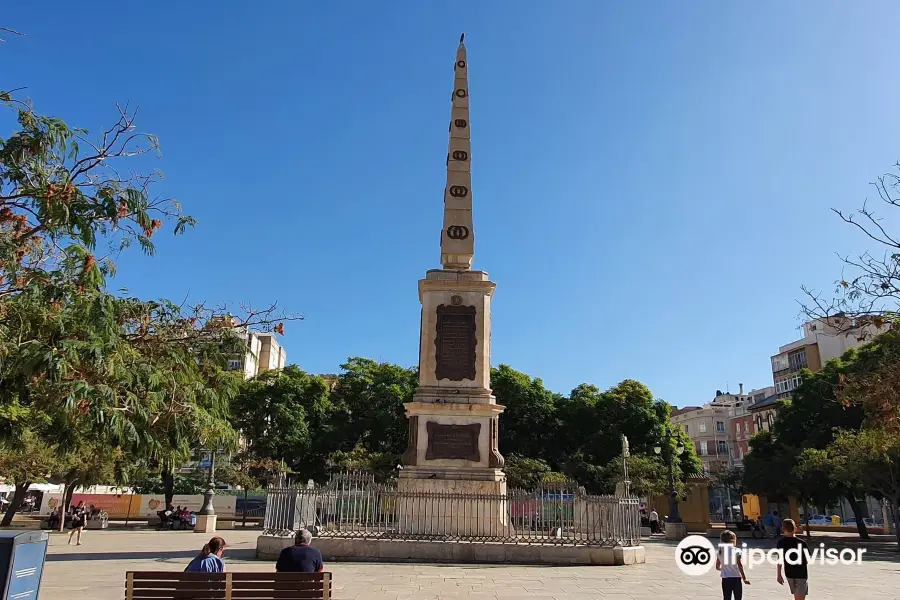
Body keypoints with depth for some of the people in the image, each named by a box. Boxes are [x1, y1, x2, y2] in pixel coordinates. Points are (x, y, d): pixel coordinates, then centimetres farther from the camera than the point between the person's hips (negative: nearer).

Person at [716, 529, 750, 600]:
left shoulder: (720, 552, 5)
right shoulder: (736, 551, -9)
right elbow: (739, 565, -15)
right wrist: (744, 578, -11)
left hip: (725, 579, 3)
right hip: (736, 578, -3)